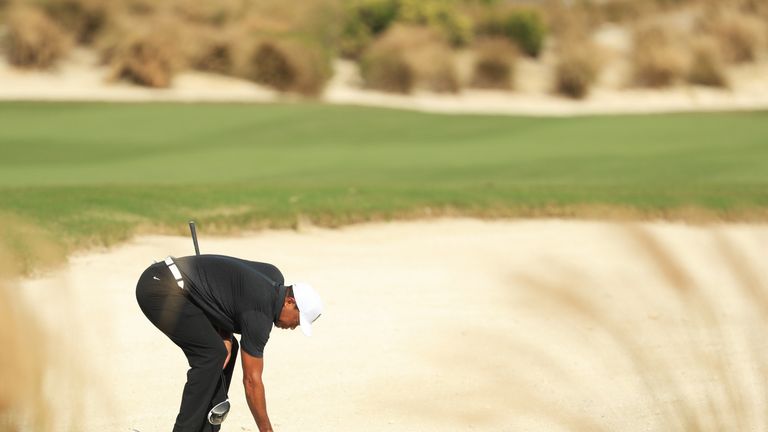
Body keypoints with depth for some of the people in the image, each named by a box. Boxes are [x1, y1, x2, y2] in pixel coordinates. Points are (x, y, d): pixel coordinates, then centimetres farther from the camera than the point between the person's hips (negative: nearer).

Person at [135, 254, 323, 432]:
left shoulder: (274, 277, 6)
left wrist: (225, 336, 2)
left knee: (224, 350, 11)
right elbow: (251, 380, -14)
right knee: (211, 354, -15)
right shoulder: (260, 315, -18)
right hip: (160, 288, -10)